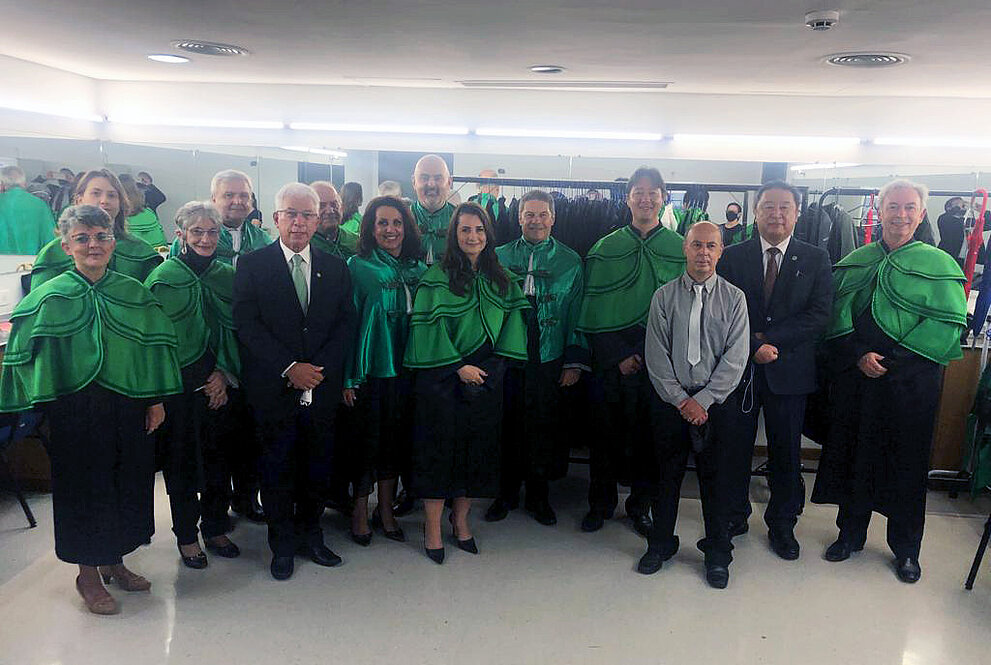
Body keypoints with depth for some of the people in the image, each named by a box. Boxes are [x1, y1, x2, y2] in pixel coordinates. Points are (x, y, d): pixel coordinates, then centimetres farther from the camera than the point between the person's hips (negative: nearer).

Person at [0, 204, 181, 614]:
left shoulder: (134, 294, 2)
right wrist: (41, 409, -10)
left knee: (128, 482, 12)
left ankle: (114, 562, 33)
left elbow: (154, 347, 6)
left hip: (128, 408, 3)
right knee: (84, 486, 6)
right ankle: (88, 574, 25)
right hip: (75, 410, -3)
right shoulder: (50, 298, -6)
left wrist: (156, 400, 5)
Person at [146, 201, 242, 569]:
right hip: (180, 385, -4)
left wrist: (223, 373, -3)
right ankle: (186, 535, 20)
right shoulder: (164, 277, -5)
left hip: (220, 385, 4)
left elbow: (235, 329, 8)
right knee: (182, 459, 6)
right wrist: (202, 379, -7)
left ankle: (216, 527, 26)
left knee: (219, 456, 10)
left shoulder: (227, 276, 7)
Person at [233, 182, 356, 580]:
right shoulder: (252, 265, -1)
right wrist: (290, 367, -16)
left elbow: (346, 323, 4)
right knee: (277, 468, 8)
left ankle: (310, 535, 30)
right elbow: (247, 324, -8)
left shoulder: (335, 268, 9)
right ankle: (283, 544, 24)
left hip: (322, 384, 3)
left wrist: (320, 368, -10)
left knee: (318, 466, 11)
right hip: (273, 388, -2)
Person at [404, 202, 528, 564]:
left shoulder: (501, 279, 9)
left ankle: (461, 518, 28)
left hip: (486, 377, 4)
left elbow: (512, 322, 7)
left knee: (478, 449, 10)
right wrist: (459, 367, -13)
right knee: (439, 449, 1)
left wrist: (492, 365, -5)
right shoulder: (437, 278, -5)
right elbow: (430, 327, -9)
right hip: (442, 377, -4)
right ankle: (432, 526, 16)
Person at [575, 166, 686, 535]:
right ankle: (600, 502, 26)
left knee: (650, 432, 9)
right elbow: (593, 310, 0)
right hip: (612, 360, 0)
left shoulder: (681, 249, 4)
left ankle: (640, 505, 27)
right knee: (607, 431, 8)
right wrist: (617, 355, -8)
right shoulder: (605, 248, 3)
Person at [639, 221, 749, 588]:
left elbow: (736, 357, -5)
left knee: (716, 479, 8)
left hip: (717, 402, 0)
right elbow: (656, 355, -2)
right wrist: (680, 399, -9)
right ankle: (660, 544, 30)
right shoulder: (664, 296, 2)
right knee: (667, 475, 11)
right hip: (670, 401, 1)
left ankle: (717, 554, 26)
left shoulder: (734, 298, 1)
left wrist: (703, 400, -12)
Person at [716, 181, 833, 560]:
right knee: (735, 447, 11)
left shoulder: (816, 260, 2)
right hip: (739, 368, 0)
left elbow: (820, 316, -7)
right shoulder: (732, 257, 2)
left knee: (786, 453, 10)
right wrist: (753, 347, -16)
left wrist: (770, 339, -15)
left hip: (789, 371, 0)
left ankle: (782, 524, 28)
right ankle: (734, 516, 29)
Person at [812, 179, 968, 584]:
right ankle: (850, 533, 29)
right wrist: (858, 356, -14)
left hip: (911, 381, -2)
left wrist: (892, 360, -16)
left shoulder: (939, 265, -1)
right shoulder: (855, 262, 7)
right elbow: (838, 316, 2)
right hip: (854, 379, 2)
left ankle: (906, 549, 25)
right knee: (852, 455, 11)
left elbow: (947, 326, -9)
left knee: (907, 463, 7)